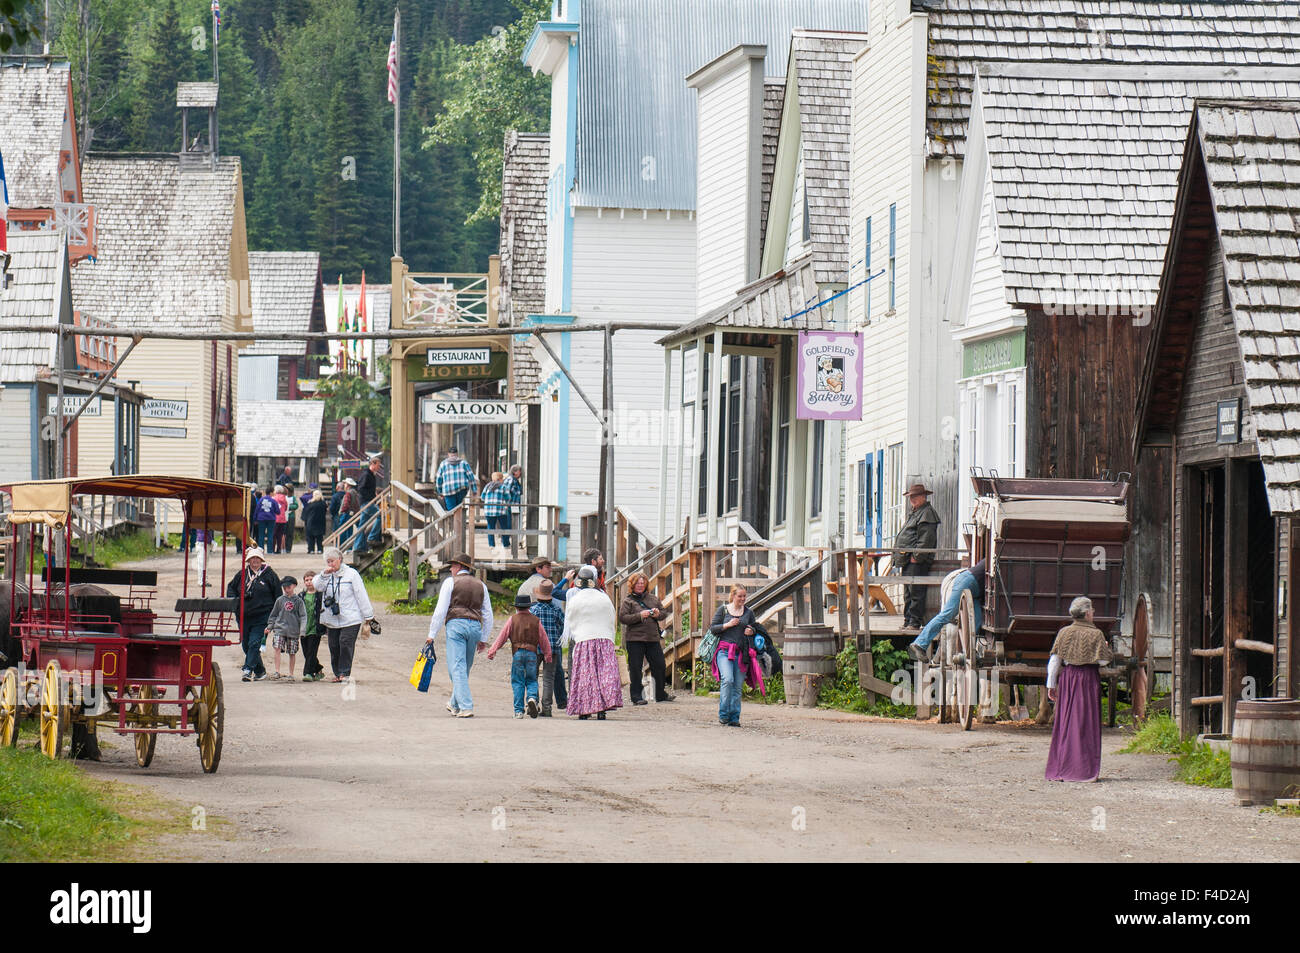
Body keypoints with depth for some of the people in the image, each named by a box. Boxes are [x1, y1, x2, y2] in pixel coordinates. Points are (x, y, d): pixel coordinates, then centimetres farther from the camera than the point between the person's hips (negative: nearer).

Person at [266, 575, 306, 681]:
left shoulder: (298, 600, 2)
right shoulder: (280, 600, 8)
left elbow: (303, 616, -1)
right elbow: (273, 615, 17)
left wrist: (302, 631, -10)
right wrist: (269, 626, 8)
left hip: (293, 630, -1)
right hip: (279, 628, 1)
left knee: (292, 653, 4)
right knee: (277, 648, -16)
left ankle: (291, 674, 16)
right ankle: (277, 672, -15)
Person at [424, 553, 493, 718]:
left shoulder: (450, 582, 3)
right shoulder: (481, 586, 17)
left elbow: (440, 610, -3)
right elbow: (488, 615, 17)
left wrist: (432, 634, 1)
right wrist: (484, 639, 22)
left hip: (456, 624, -5)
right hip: (475, 626, 5)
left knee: (457, 668, -9)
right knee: (465, 668, 17)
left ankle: (466, 707, -20)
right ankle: (455, 704, 31)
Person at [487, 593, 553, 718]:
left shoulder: (512, 620, 3)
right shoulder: (535, 621, 8)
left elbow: (502, 636, -2)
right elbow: (544, 639, 14)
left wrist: (492, 651, -1)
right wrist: (547, 655, 25)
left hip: (517, 653, -1)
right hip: (532, 653, 1)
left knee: (518, 683, 3)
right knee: (532, 681, 11)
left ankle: (519, 711, 0)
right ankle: (532, 698, -18)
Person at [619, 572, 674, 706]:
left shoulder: (653, 598, 14)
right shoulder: (628, 600, 1)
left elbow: (664, 613, 19)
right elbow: (622, 618, -9)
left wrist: (658, 614, -4)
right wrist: (639, 616, -19)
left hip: (653, 638, 4)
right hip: (635, 639, -4)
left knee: (659, 665, 5)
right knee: (635, 668, -2)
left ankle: (660, 694, 19)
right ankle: (636, 697, 4)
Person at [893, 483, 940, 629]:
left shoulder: (927, 513, -8)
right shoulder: (915, 513, 25)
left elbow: (927, 538, -18)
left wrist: (916, 556, -21)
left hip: (916, 562, -11)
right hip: (908, 561, 11)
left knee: (915, 591, -11)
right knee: (908, 594, 12)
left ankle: (915, 622, -11)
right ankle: (908, 621, 16)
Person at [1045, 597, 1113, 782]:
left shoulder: (1064, 633, 2)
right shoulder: (1096, 634, -7)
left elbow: (1054, 660, 0)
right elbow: (1103, 660, -9)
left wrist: (1051, 684, 5)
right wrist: (1106, 648, 12)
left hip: (1067, 677, 3)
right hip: (1088, 678, -3)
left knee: (1065, 721, 9)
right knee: (1086, 723, 2)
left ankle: (1060, 769, 9)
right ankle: (1084, 769, 1)